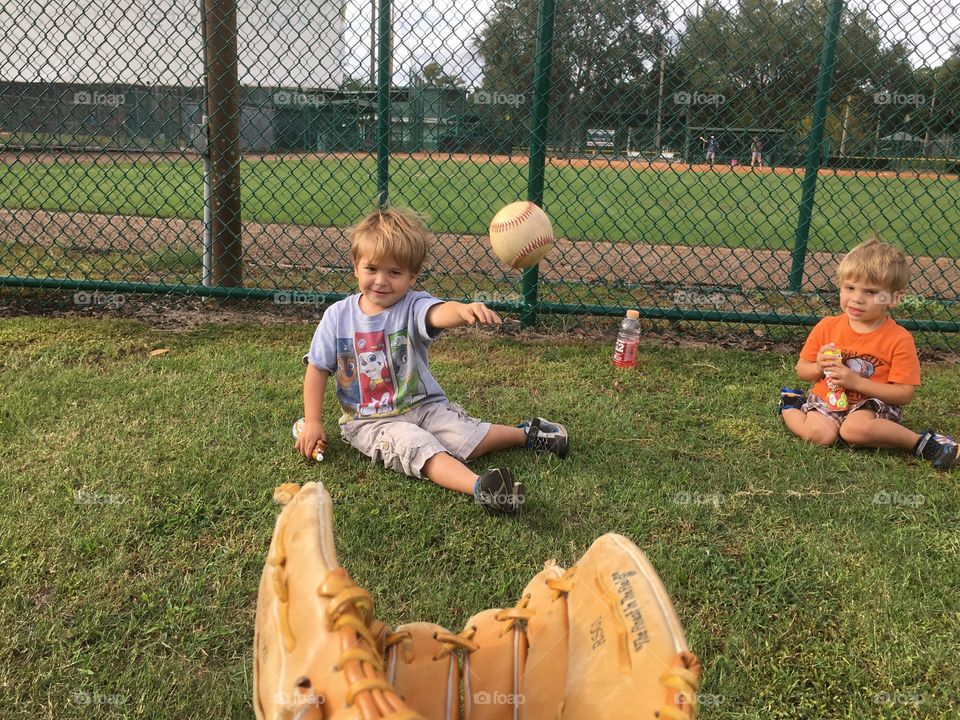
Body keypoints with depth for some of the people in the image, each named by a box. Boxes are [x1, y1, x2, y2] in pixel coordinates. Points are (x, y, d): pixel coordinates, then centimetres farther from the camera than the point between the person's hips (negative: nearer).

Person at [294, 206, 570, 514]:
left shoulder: (413, 307, -11)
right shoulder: (338, 316, -4)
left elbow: (439, 313, -36)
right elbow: (317, 369, 4)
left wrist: (464, 311, -60)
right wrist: (313, 423, 0)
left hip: (423, 405, 1)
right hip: (369, 421, 0)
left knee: (467, 435, -15)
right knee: (417, 445, -28)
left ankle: (526, 433, 13)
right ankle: (477, 486, -47)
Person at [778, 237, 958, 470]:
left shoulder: (899, 340, -9)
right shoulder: (827, 327, 0)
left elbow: (904, 393, -12)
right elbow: (801, 369, 9)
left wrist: (856, 381, -18)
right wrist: (819, 368, -14)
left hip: (872, 405, -2)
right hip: (826, 400, 2)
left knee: (855, 429, -35)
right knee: (820, 434, -28)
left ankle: (923, 442, -16)